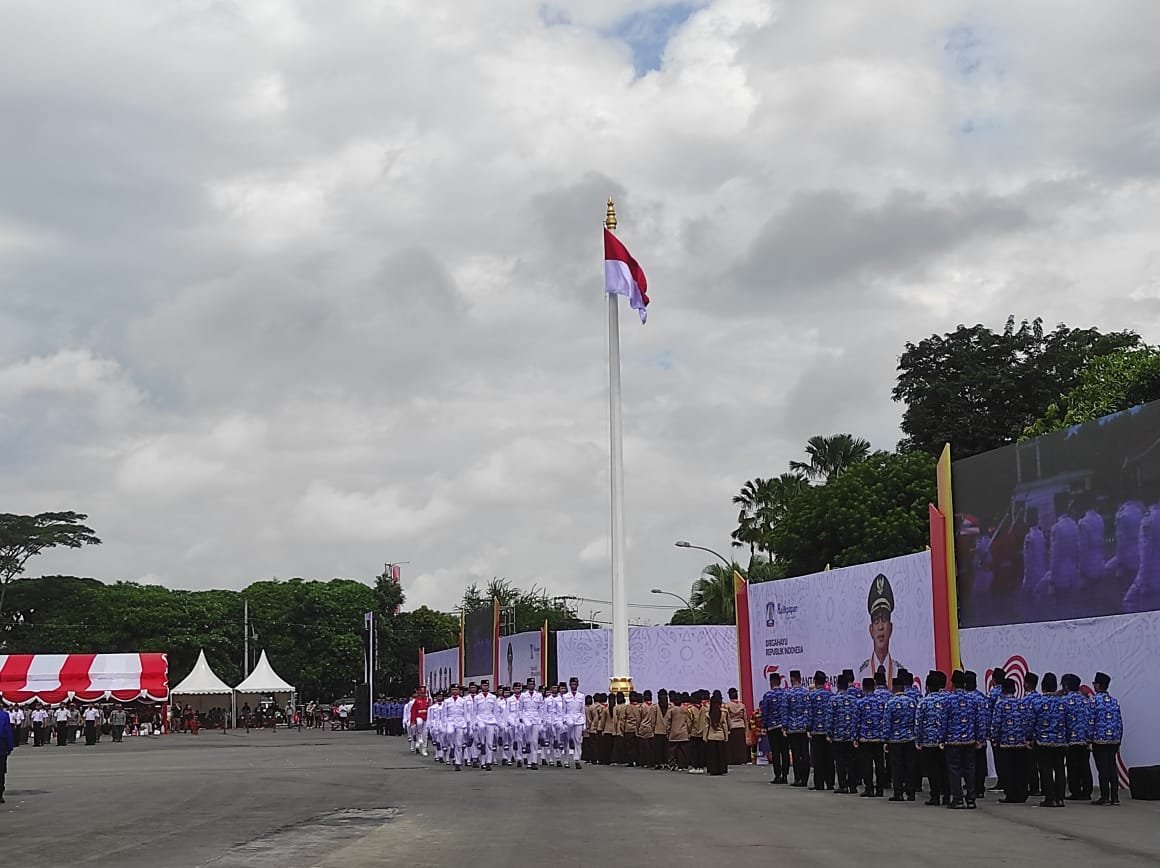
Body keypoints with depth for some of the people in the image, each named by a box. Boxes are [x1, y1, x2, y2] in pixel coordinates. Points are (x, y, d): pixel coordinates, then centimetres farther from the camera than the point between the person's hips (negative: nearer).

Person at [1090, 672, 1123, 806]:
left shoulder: (1094, 700, -7)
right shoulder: (1115, 701, 10)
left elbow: (1091, 721, -10)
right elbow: (1120, 721, 11)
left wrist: (1089, 740, -5)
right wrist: (1119, 741, 16)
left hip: (1100, 739, -5)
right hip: (1114, 739, 5)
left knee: (1102, 768, -2)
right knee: (1113, 767, 8)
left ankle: (1105, 797, -1)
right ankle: (1115, 797, 9)